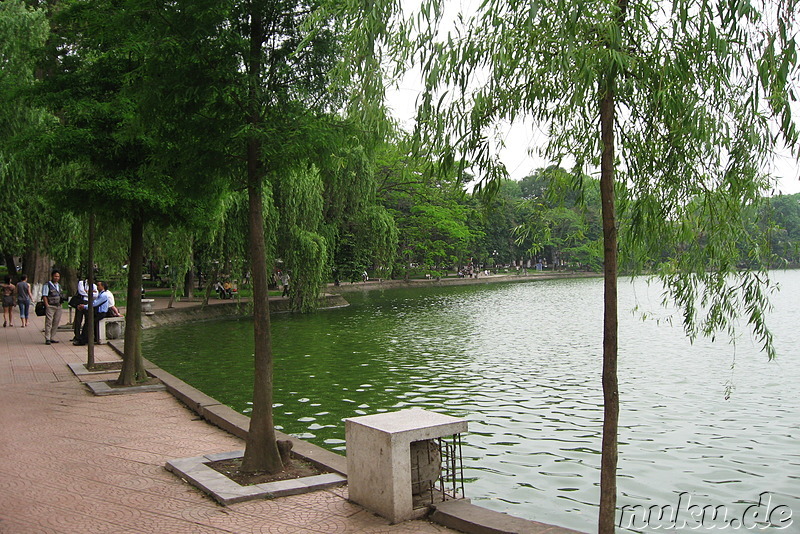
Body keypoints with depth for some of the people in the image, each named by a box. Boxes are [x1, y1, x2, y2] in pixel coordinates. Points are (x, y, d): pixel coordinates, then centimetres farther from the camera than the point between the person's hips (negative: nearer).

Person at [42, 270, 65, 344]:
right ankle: (47, 339, -9)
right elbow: (44, 296, -8)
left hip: (58, 307, 7)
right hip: (50, 306, -7)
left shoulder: (59, 286, 19)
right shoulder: (47, 285, -2)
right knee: (48, 322, -9)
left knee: (56, 322, 5)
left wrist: (60, 304, 14)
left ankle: (52, 338, 11)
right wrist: (47, 306, -15)